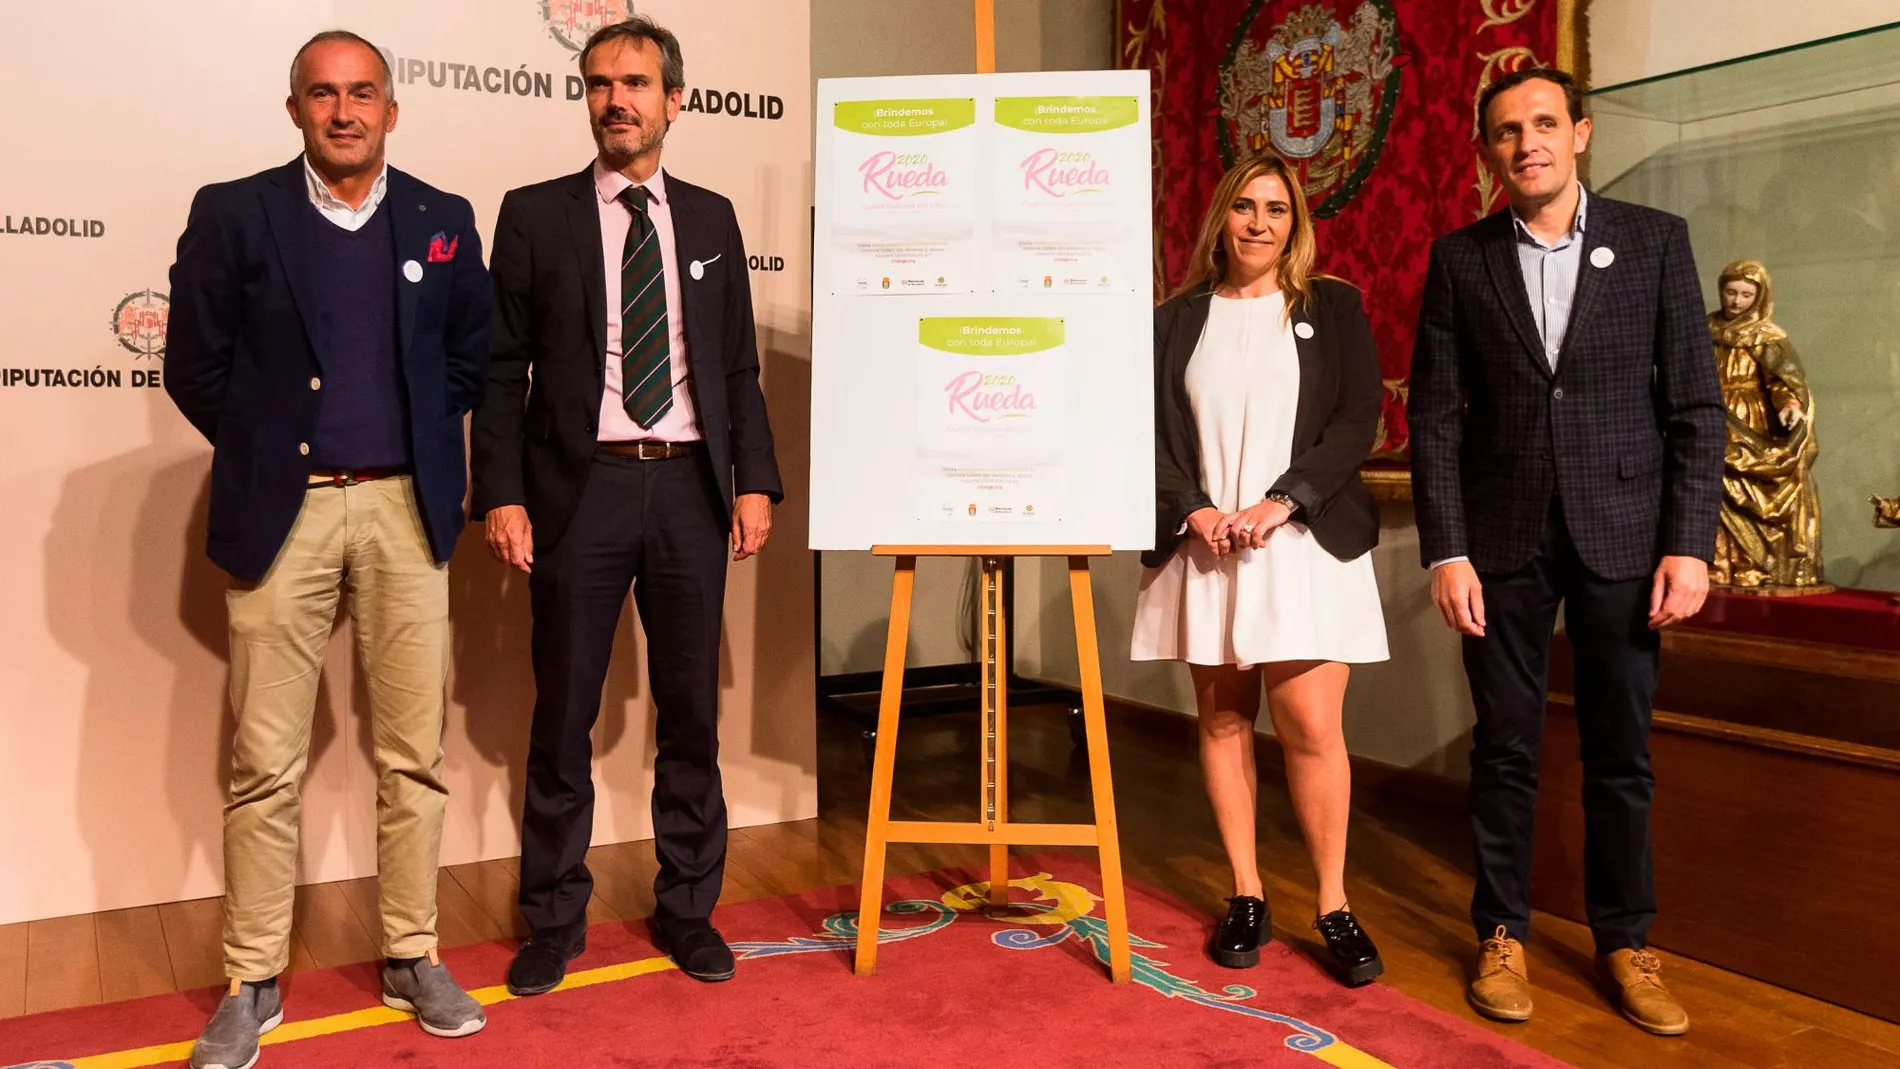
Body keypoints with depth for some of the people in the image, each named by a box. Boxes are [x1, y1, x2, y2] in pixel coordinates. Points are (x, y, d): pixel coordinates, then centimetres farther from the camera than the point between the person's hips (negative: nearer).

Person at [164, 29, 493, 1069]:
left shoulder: (443, 222, 7)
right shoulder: (233, 213, 2)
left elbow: (471, 356, 14)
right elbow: (195, 368, 4)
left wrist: (421, 446, 8)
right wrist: (262, 450, 7)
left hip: (405, 509, 2)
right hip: (282, 512, -1)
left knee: (413, 753, 6)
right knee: (265, 765, 3)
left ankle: (412, 959, 20)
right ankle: (251, 984, 16)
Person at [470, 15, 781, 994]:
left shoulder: (710, 219, 11)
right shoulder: (535, 215, 4)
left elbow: (738, 365, 11)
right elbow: (501, 368, 2)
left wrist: (754, 481, 2)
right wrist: (500, 494, -8)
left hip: (689, 489, 2)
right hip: (579, 488, -2)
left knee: (691, 712, 9)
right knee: (563, 717, 6)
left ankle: (687, 910, 24)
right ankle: (553, 922, 21)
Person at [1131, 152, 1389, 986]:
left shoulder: (1332, 308, 8)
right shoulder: (1175, 319, 10)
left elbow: (1358, 419, -1)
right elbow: (1149, 430, 5)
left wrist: (1280, 503, -12)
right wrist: (1193, 512, -11)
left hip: (1306, 541, -2)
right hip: (1202, 544, 2)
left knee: (1311, 726, -7)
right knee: (1222, 718, 6)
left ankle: (1334, 907, 7)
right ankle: (1246, 898, 17)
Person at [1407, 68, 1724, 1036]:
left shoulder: (1654, 240, 3)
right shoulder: (1459, 259, 3)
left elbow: (1696, 404, 1)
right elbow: (1435, 414, 1)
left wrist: (1689, 543, -7)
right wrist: (1445, 551, -7)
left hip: (1621, 536, 0)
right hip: (1503, 539, 0)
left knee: (1621, 753, 8)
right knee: (1505, 748, 7)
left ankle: (1625, 940, 24)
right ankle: (1502, 935, 22)